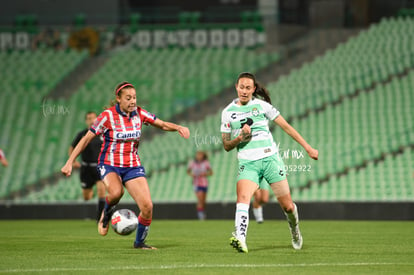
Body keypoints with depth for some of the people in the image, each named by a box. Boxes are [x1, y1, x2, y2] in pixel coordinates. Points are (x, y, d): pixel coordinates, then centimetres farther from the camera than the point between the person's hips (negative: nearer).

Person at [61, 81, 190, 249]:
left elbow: (162, 125, 8)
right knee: (116, 192, -37)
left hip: (133, 166, 4)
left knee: (147, 206, -12)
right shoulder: (108, 116, -12)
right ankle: (106, 214, -2)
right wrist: (69, 162, -11)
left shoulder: (139, 114, 1)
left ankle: (139, 242, 12)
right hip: (109, 165, -4)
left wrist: (178, 128, -13)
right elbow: (86, 139, -7)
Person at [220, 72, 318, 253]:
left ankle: (295, 231, 35)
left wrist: (308, 148, 6)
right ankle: (240, 240, -43)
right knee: (242, 197, -28)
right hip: (247, 163, 0)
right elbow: (226, 146, 10)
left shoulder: (262, 105, 2)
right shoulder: (228, 112, 7)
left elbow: (286, 126, 7)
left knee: (287, 206, 3)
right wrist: (240, 138, -11)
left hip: (270, 158, 0)